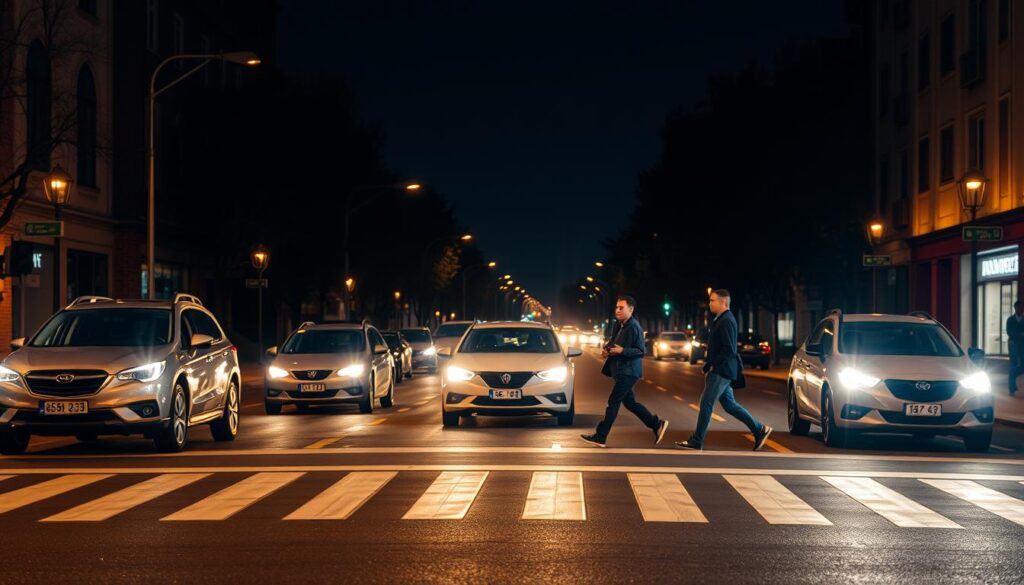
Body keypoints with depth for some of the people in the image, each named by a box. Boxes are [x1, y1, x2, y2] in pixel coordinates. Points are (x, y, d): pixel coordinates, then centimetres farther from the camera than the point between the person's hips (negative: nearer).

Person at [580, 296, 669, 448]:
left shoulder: (634, 327, -15)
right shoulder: (619, 325, 11)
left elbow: (640, 351, -17)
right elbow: (614, 343, 24)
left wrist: (622, 351, -27)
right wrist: (607, 350, 3)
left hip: (628, 371, -10)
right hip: (621, 370, 10)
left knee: (613, 402, -8)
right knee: (629, 402, 14)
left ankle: (600, 437, -4)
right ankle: (657, 424, 24)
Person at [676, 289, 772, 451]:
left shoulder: (726, 321, -16)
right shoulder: (721, 320, 16)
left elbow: (729, 350, -22)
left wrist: (711, 363, -17)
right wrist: (709, 357, 11)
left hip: (721, 371, -10)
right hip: (719, 370, 10)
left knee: (706, 403, -7)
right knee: (729, 404, 12)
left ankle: (696, 441, -2)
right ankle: (759, 430, 17)